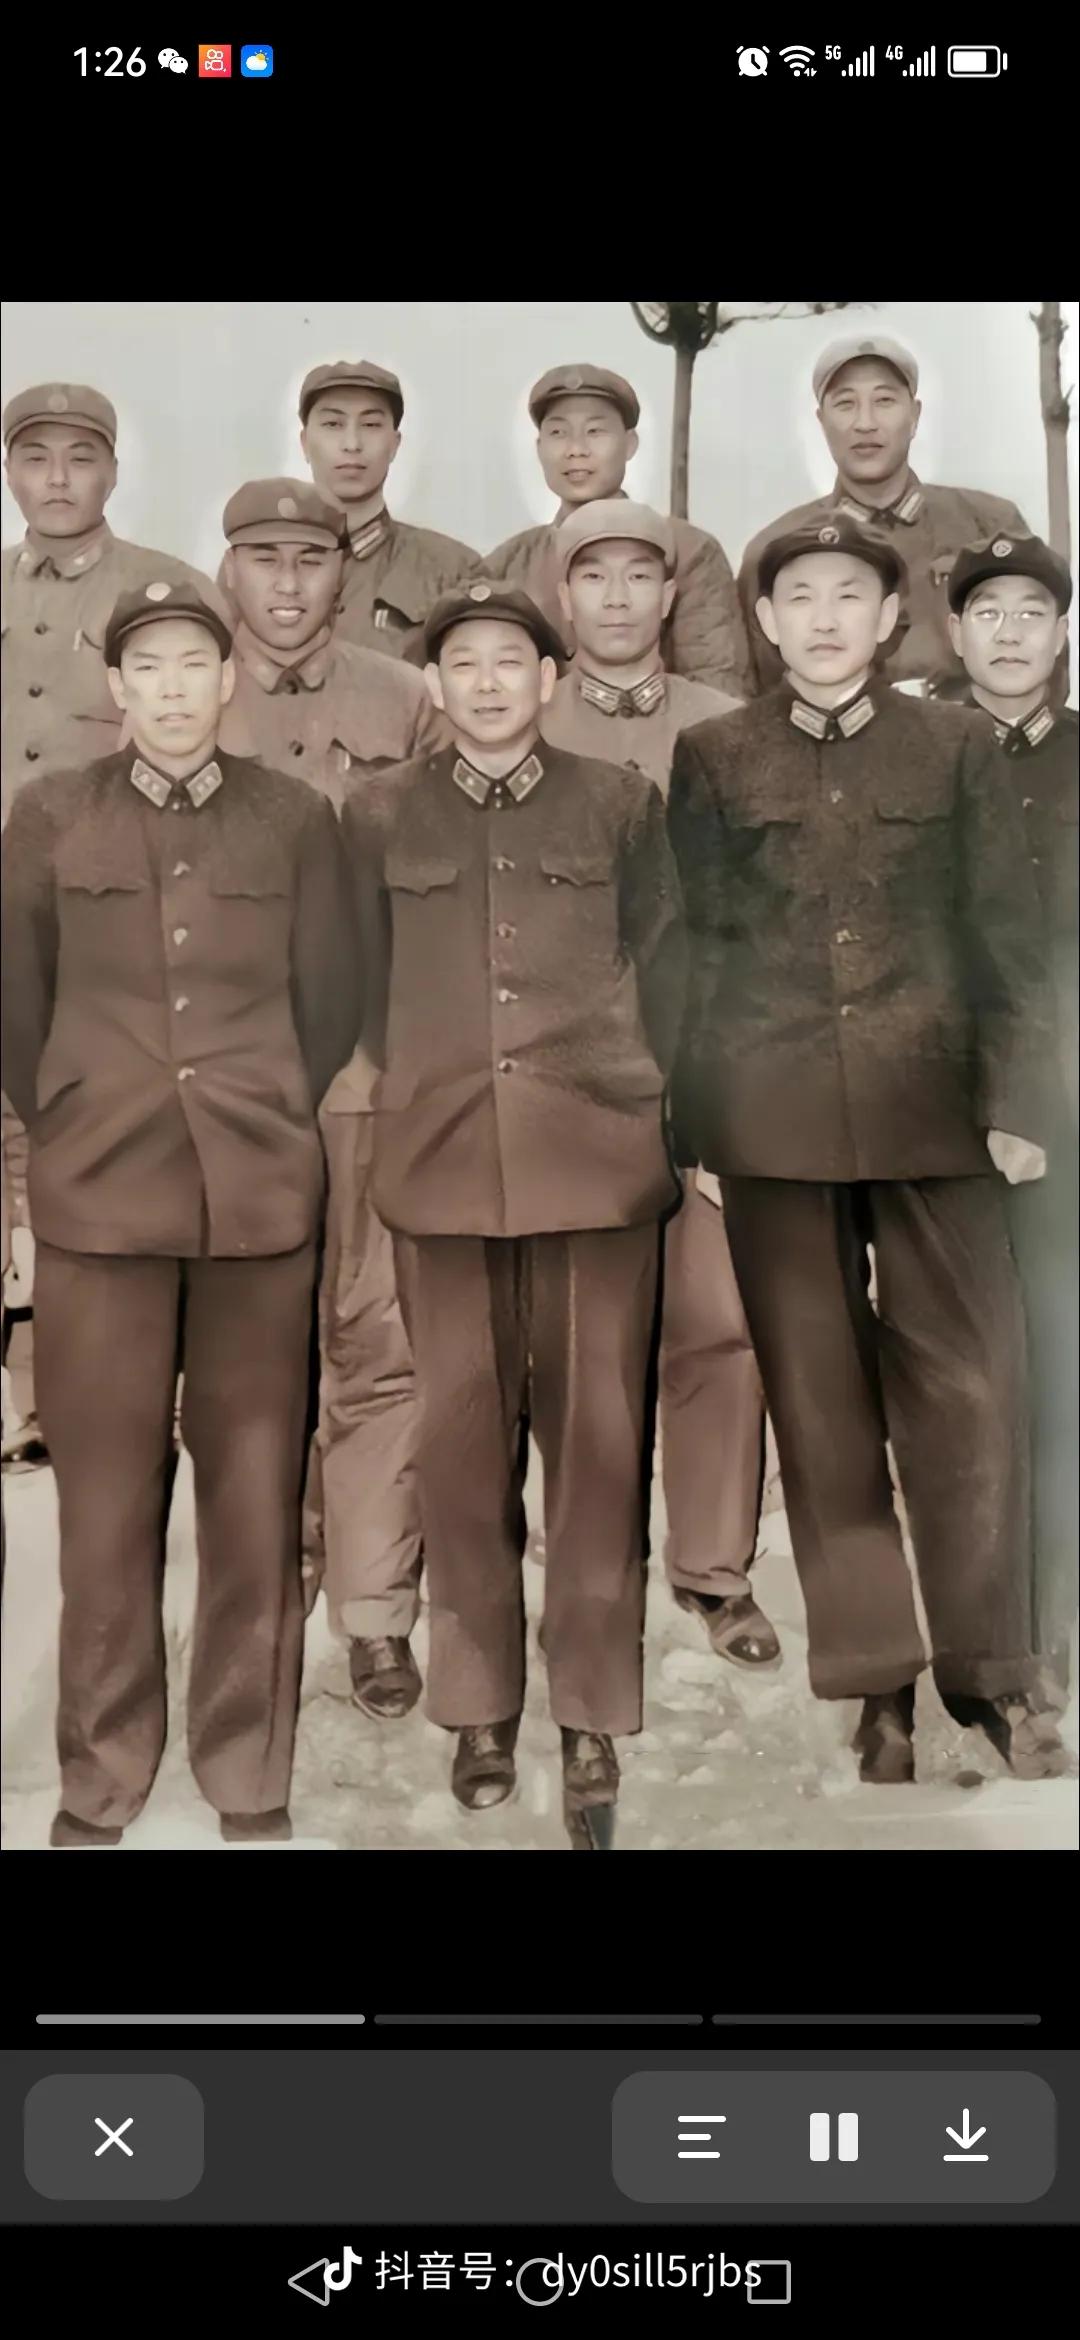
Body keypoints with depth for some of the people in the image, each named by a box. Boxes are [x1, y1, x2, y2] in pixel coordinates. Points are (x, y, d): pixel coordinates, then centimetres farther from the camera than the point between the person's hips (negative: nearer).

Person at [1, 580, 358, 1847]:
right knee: (106, 1494, 3)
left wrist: (274, 1128, 12)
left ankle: (251, 1778, 17)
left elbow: (330, 1005, 10)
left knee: (255, 1493, 4)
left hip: (262, 1194, 0)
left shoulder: (296, 819, 6)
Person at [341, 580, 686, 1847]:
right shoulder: (381, 816, 10)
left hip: (597, 1154, 0)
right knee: (461, 1433, 3)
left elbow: (662, 961, 13)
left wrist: (632, 1089, 11)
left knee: (595, 1432, -2)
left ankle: (593, 1717, 8)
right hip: (440, 1159, 1)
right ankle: (479, 1706, 15)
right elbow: (366, 980, 15)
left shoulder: (619, 802, 9)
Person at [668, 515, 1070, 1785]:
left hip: (931, 1107, 0)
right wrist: (693, 1121, 3)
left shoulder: (954, 745, 9)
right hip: (775, 1118, 0)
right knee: (820, 1403, 4)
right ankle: (874, 1682, 15)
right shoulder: (711, 758, 9)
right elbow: (697, 947, 8)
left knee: (966, 1389, -1)